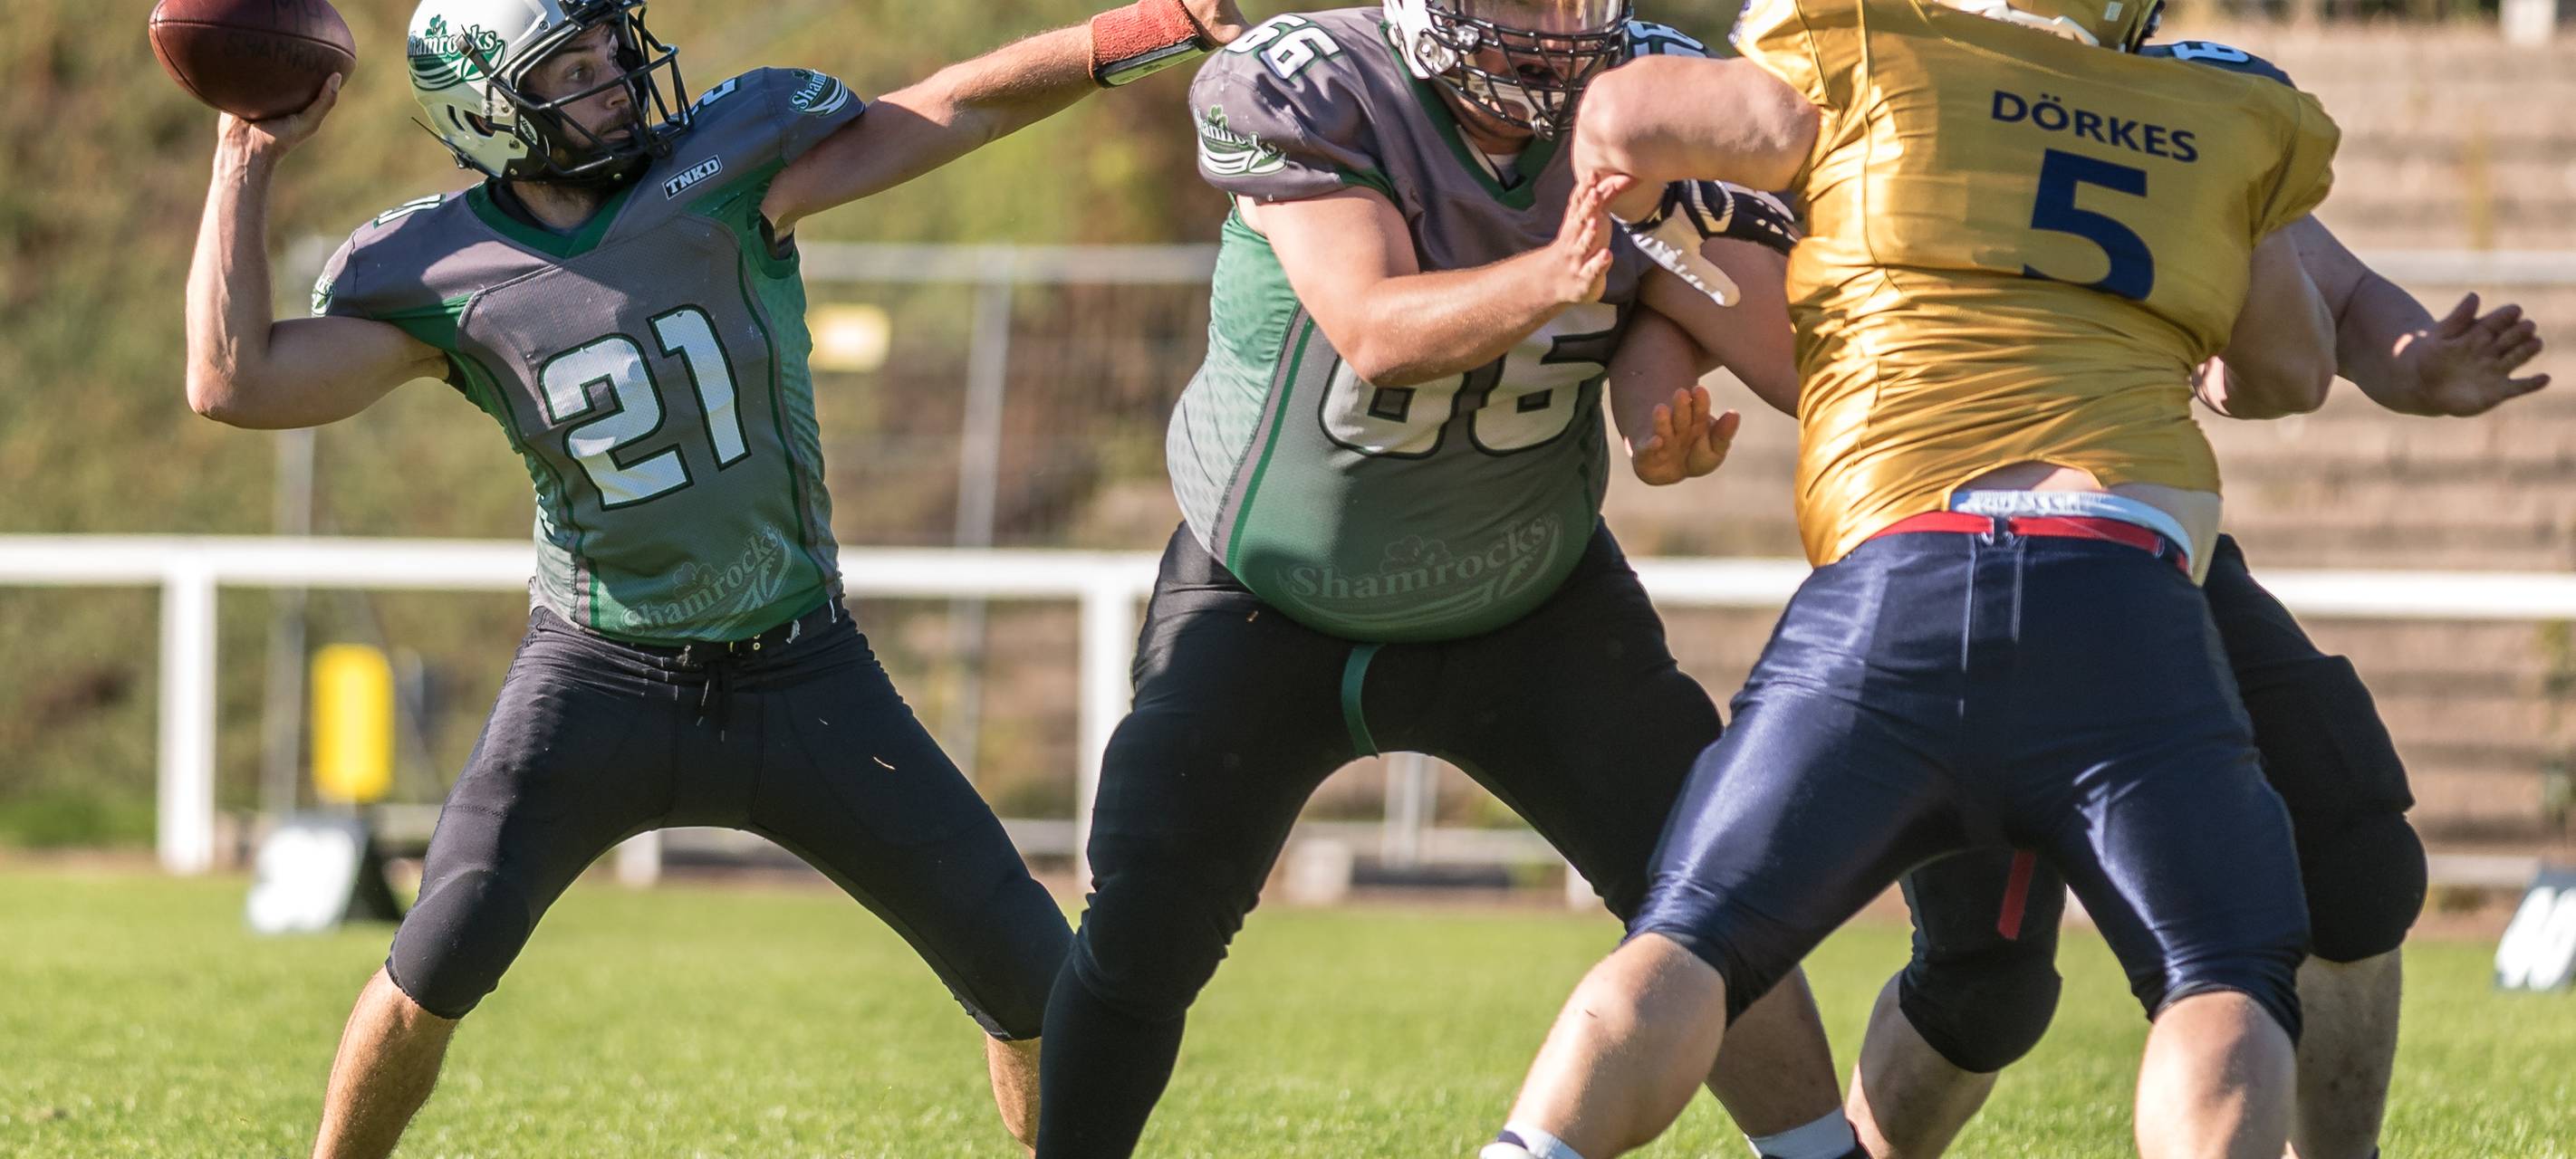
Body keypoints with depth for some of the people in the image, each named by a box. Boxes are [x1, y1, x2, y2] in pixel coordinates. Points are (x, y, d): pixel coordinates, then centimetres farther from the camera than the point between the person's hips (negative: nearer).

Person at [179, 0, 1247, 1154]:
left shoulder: (723, 170, -10)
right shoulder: (448, 276, -8)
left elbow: (958, 107, -14)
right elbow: (233, 383, -14)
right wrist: (247, 161, -11)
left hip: (804, 677, 1)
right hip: (600, 674, -1)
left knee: (1031, 978, -1)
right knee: (441, 957, -19)